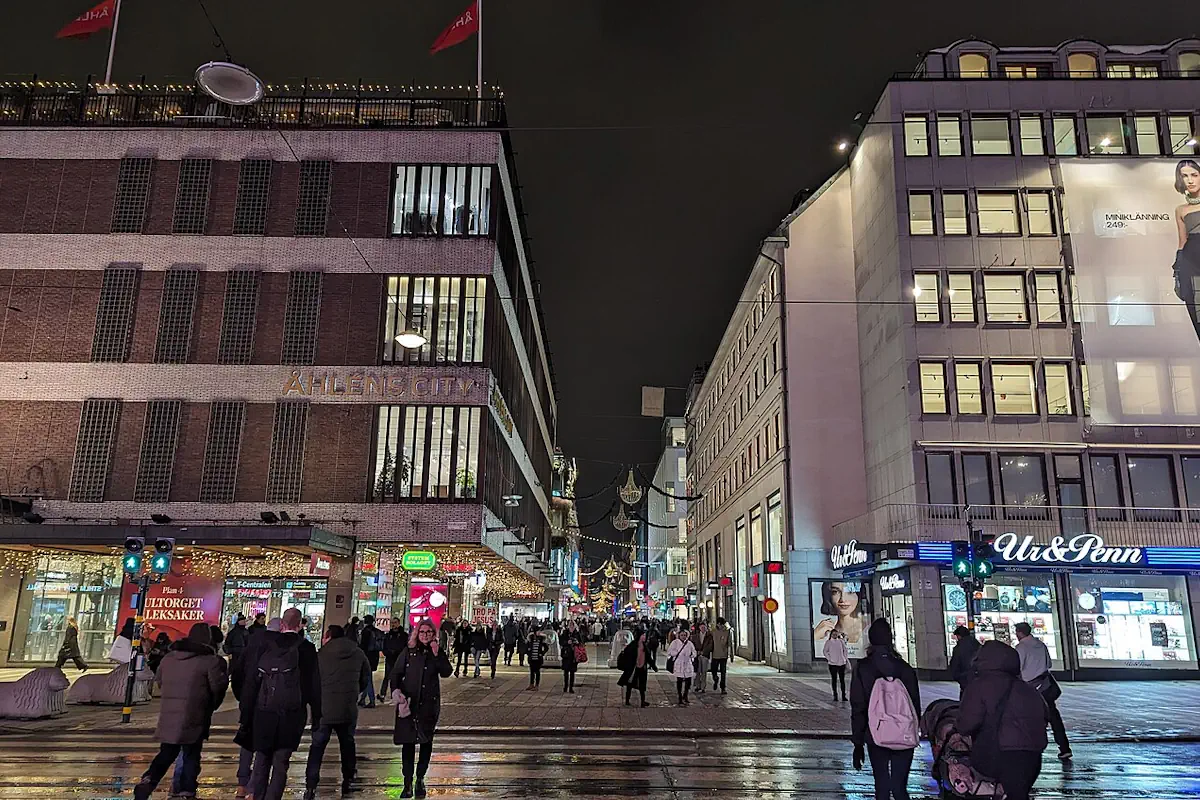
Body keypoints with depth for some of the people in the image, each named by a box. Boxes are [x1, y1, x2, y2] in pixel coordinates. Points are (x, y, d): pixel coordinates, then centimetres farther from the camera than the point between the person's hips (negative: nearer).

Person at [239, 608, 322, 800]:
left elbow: (251, 682, 1)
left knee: (261, 762, 15)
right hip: (291, 716, -2)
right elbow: (314, 685, -1)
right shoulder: (306, 649, -4)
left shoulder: (266, 645, 1)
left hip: (263, 714, 2)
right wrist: (316, 716, 8)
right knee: (280, 765, 3)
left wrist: (246, 716, 7)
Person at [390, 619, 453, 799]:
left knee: (426, 741, 5)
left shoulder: (438, 652, 5)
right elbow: (396, 674, 3)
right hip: (408, 703, 0)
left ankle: (420, 779, 20)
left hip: (429, 703, 0)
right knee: (408, 742, 1)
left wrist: (437, 654, -17)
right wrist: (396, 692, -12)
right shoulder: (408, 652, 3)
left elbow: (446, 672, -7)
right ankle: (408, 784, 7)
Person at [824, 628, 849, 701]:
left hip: (842, 663, 2)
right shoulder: (828, 642, 1)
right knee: (834, 680, 1)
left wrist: (846, 658, 6)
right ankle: (835, 695, 7)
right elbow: (824, 651, 2)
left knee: (842, 679, 3)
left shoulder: (841, 641, 7)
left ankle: (843, 695, 7)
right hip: (833, 663, -2)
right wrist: (829, 658, -7)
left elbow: (845, 650, 13)